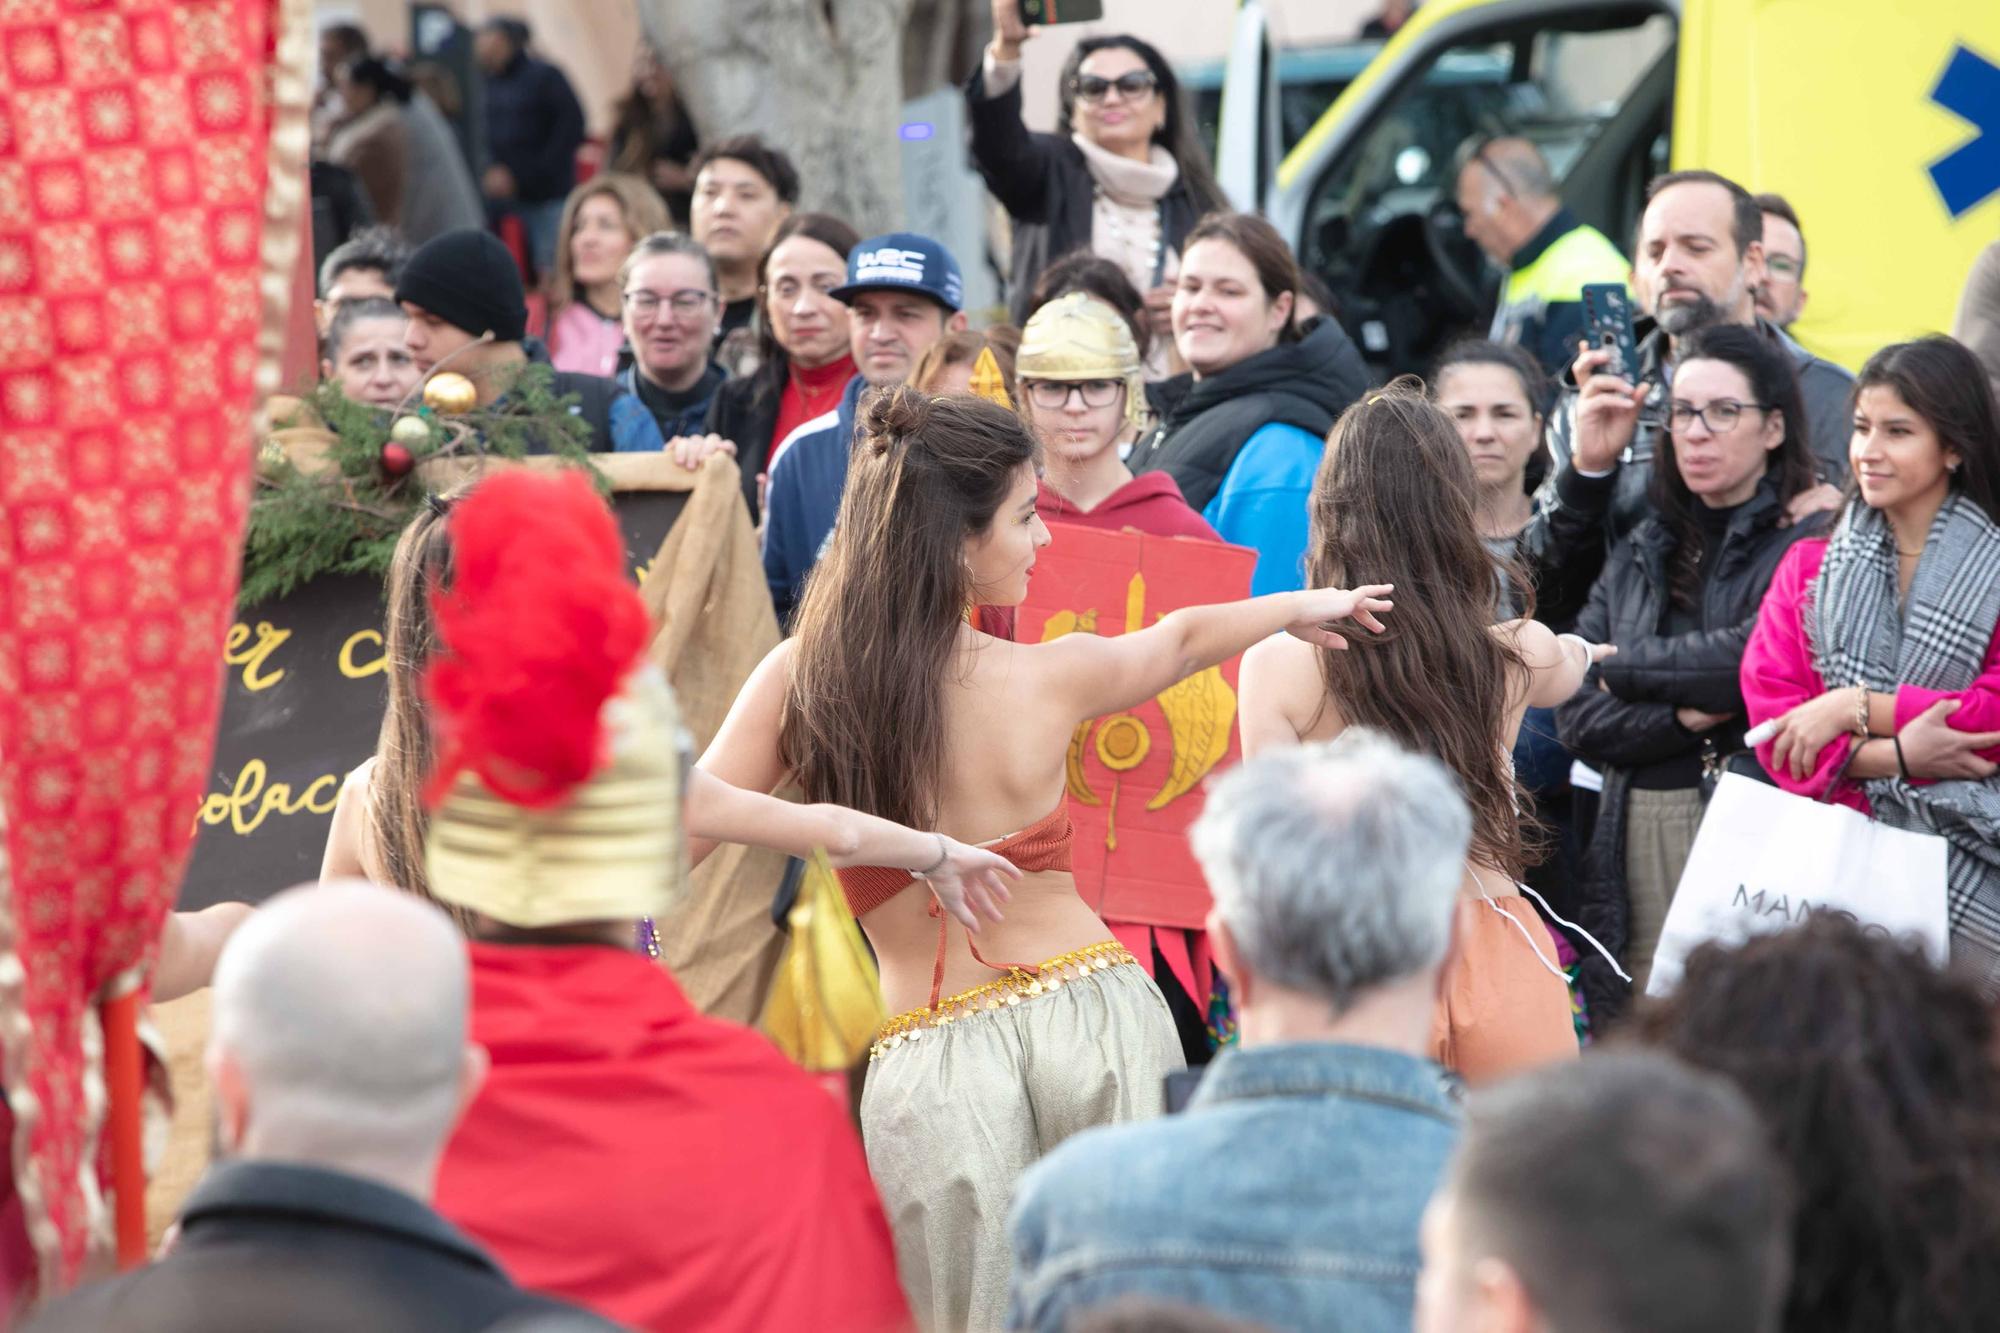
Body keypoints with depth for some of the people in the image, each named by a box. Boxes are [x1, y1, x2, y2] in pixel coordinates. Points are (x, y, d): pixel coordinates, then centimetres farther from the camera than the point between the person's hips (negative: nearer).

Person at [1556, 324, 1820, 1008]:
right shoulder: (1639, 555, 17)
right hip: (1635, 845, 5)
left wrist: (1627, 666, -1)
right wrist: (1684, 719, -9)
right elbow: (1577, 718, 9)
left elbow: (1759, 660, -17)